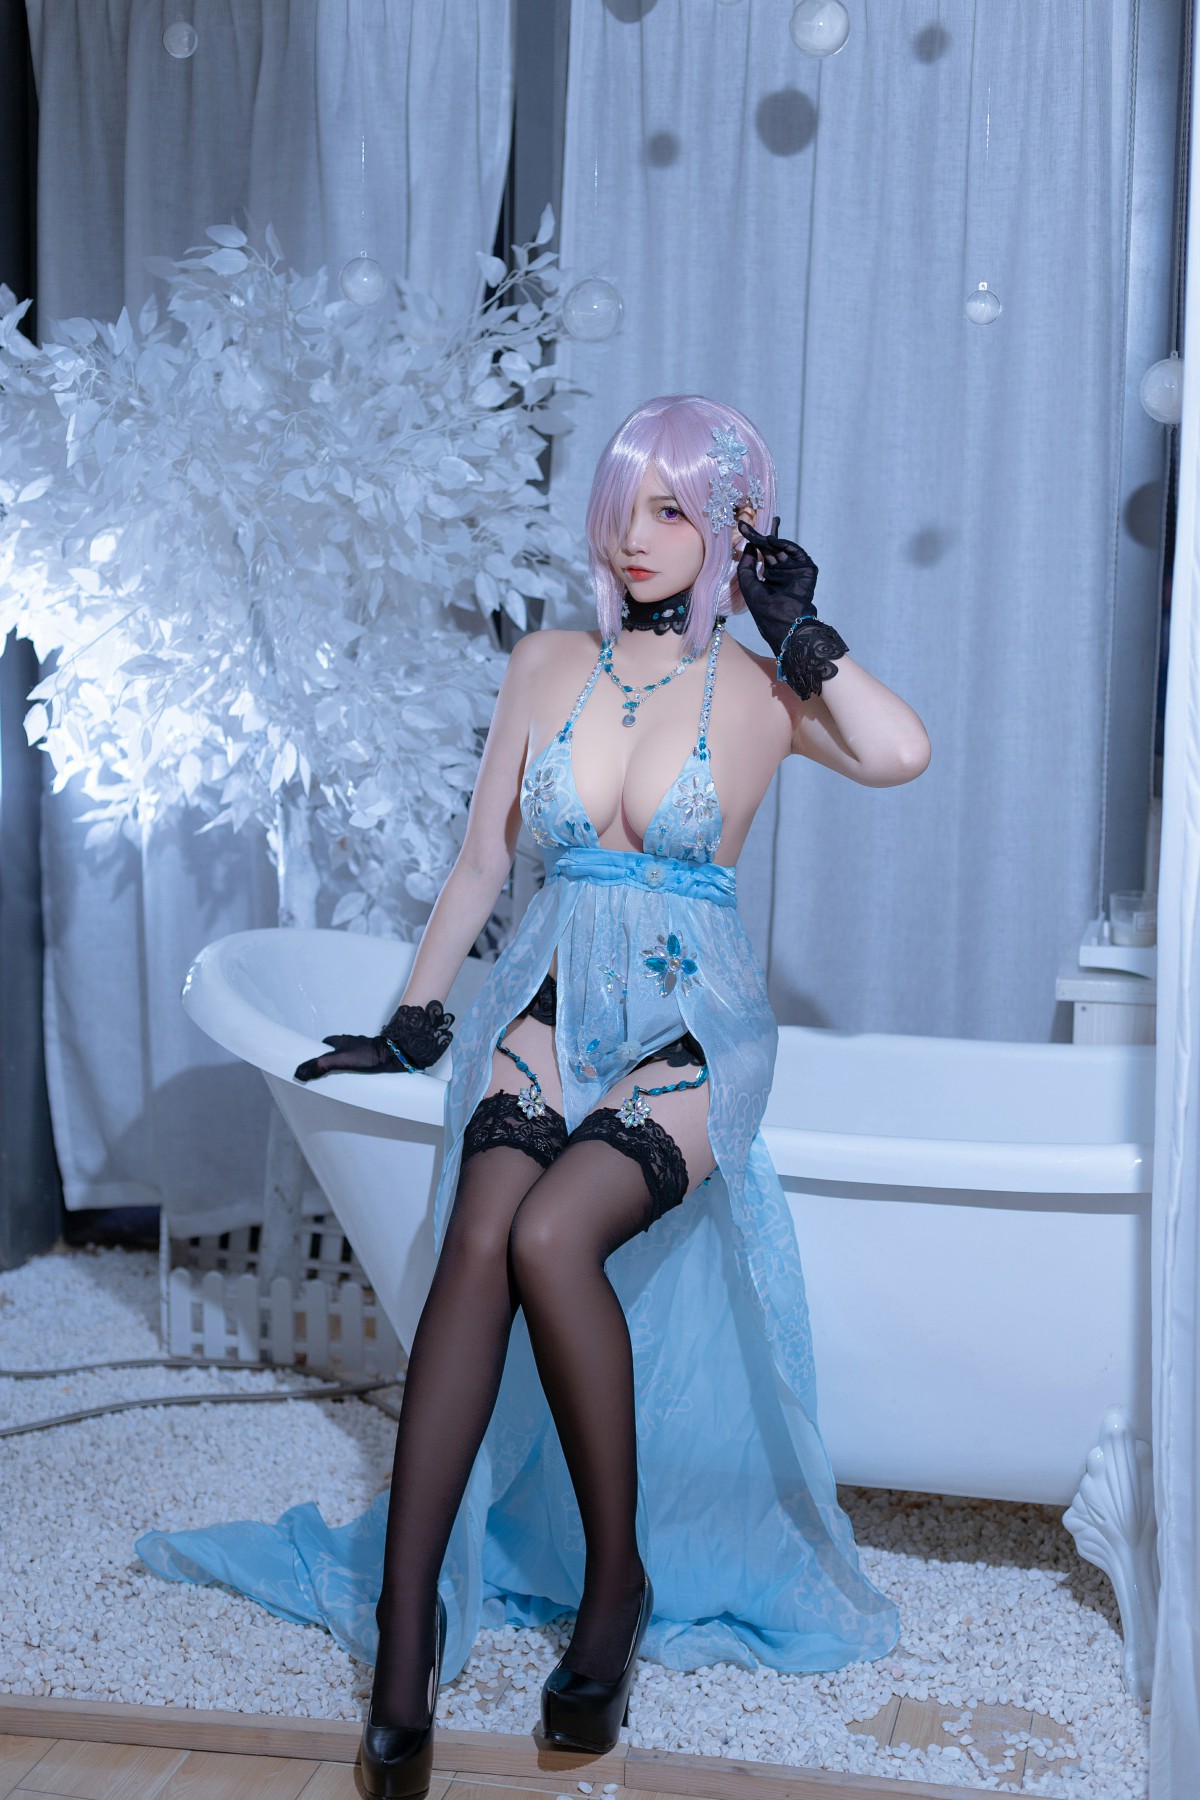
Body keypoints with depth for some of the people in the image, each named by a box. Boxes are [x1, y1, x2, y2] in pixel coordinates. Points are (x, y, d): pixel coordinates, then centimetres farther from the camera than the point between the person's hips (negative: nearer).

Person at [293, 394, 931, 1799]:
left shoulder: (759, 691, 2)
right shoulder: (547, 667, 10)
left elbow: (900, 752, -18)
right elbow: (482, 858, 14)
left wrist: (798, 631, -5)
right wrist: (412, 1022, 12)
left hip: (688, 1029, -2)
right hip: (553, 1006, 3)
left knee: (552, 1236, -29)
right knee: (480, 1235, -25)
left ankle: (616, 1577, -9)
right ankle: (407, 1628, -23)